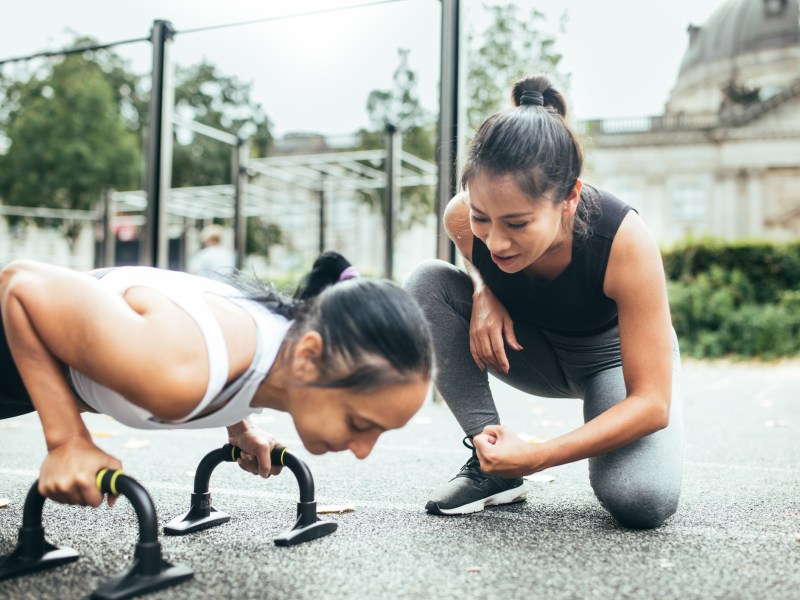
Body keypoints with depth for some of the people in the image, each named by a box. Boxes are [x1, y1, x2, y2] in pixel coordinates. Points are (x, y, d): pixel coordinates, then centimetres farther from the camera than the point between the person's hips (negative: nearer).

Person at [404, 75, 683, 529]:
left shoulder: (623, 241, -37)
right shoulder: (462, 217, -28)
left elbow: (652, 402, -31)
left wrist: (538, 457, -41)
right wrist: (484, 293, -23)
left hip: (616, 355, -3)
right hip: (536, 350, 4)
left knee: (642, 500, -32)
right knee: (427, 284, -23)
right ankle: (491, 463, -15)